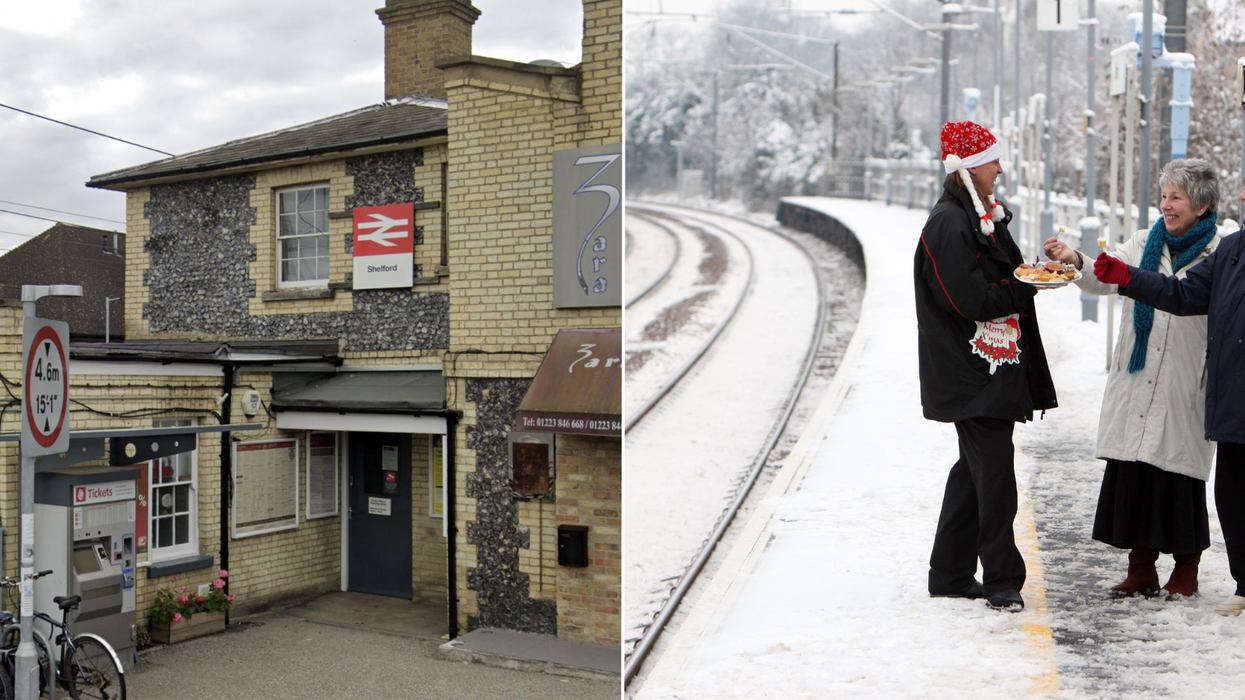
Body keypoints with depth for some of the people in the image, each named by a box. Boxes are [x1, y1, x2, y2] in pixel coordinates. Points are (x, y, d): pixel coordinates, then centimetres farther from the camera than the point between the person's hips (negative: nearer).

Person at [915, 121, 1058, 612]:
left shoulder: (981, 217, 18)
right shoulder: (948, 224, -14)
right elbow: (970, 300, -21)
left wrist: (1032, 272, 5)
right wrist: (1028, 287, -11)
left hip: (993, 365, 11)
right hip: (972, 373, -11)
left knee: (976, 469, 13)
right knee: (994, 470, -8)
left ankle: (950, 575, 22)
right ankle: (1001, 580, 2)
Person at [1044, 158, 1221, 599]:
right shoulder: (1145, 244, 12)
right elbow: (1102, 280, 1)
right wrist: (1075, 261, -18)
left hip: (1185, 391, -4)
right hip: (1135, 384, 4)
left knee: (1179, 477, 2)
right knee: (1131, 476, 5)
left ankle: (1185, 572, 20)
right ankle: (1142, 571, 17)